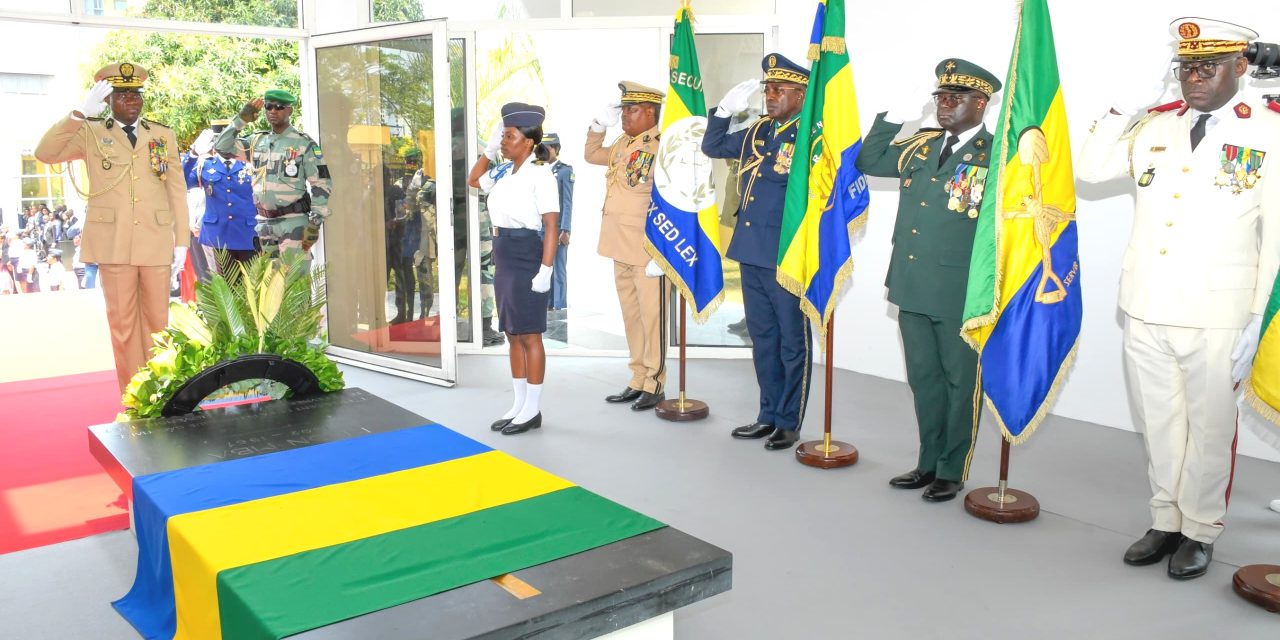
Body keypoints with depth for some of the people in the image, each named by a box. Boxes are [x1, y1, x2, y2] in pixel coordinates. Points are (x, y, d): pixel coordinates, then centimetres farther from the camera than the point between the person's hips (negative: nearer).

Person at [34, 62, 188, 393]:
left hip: (157, 241, 1)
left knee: (157, 320, 7)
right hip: (113, 242, -1)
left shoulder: (164, 135, 11)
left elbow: (177, 191, 8)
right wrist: (81, 113, -16)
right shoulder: (90, 133, 7)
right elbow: (45, 153, -9)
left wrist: (181, 242, 3)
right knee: (122, 322, 3)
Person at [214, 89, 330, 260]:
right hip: (264, 222, 6)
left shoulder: (304, 144, -5)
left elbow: (321, 186, -7)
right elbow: (221, 146, 11)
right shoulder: (257, 141, 11)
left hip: (294, 222, -6)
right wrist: (241, 119, 3)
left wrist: (314, 224, -13)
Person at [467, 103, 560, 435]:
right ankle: (519, 405, 22)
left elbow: (551, 225, -17)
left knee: (529, 336, -1)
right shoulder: (504, 171, 9)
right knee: (513, 335, 13)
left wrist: (545, 270, -22)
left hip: (527, 259, -8)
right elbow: (473, 180, 28)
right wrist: (489, 149, 15)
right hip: (504, 260, 8)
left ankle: (533, 410, 9)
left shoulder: (540, 174, -14)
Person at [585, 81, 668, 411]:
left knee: (651, 317, 2)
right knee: (631, 316, 15)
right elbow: (591, 154, 33)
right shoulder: (622, 144, 12)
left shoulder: (661, 147, -14)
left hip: (648, 251, -9)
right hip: (622, 249, 9)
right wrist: (599, 124, 16)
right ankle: (638, 381, 26)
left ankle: (654, 385, 13)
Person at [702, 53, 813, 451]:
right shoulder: (758, 131, 11)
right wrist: (725, 110, 11)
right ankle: (769, 415, 27)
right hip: (751, 253, 8)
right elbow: (713, 147, 21)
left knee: (792, 341, 5)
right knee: (763, 339, 15)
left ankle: (790, 422, 17)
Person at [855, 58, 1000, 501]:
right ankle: (929, 463, 28)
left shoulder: (995, 155, -7)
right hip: (913, 286, 6)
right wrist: (895, 118, 8)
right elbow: (869, 162, 21)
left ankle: (952, 471, 19)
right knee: (924, 378, 15)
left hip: (961, 293, -6)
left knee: (960, 381, 7)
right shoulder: (921, 145, 11)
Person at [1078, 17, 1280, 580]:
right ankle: (1165, 520, 29)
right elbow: (1087, 170, 9)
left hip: (1215, 320, -3)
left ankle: (1199, 531, 25)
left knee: (1208, 428, 9)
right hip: (1144, 313, 4)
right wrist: (1124, 107, -1)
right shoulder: (1154, 127, 9)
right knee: (1159, 425, 14)